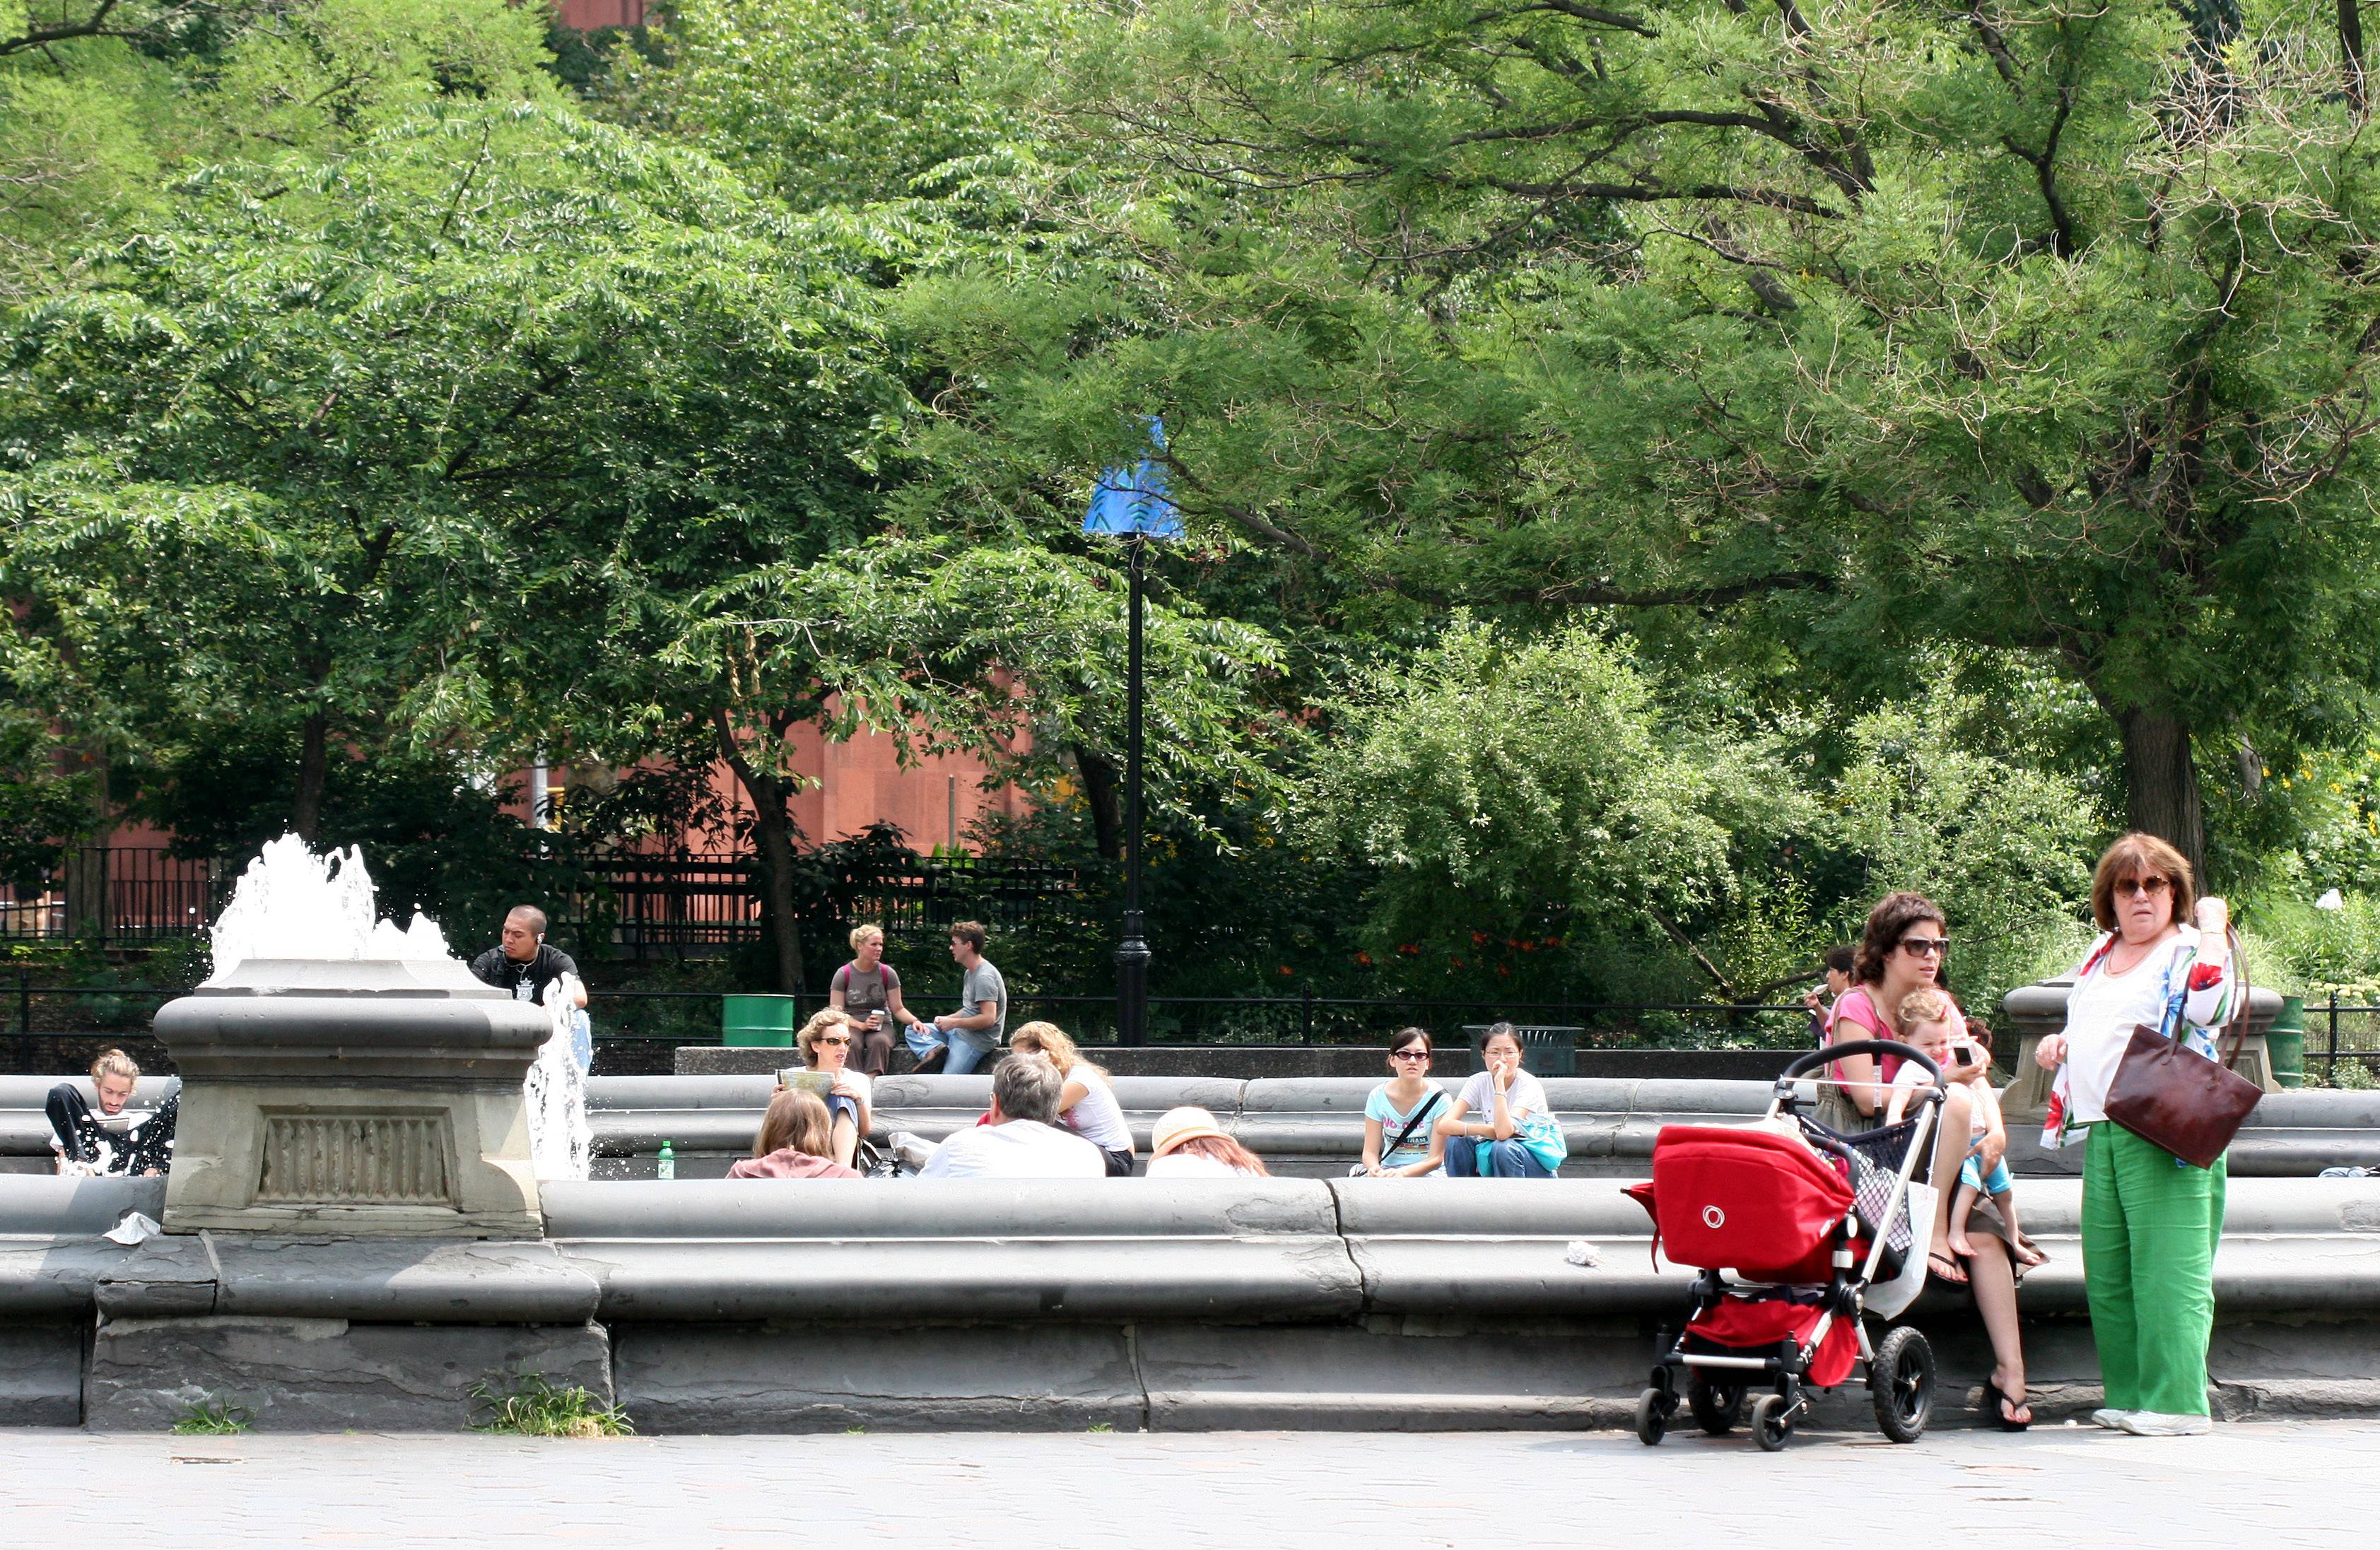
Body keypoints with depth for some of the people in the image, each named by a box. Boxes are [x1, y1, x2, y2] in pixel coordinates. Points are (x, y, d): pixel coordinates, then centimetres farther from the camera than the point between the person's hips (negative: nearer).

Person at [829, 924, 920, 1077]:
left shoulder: (887, 973, 4)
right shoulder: (844, 974, 0)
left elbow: (897, 1009, 7)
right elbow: (836, 1013, -2)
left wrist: (915, 1020, -15)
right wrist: (861, 1025, -17)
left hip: (881, 1025, 1)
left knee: (880, 1042, -36)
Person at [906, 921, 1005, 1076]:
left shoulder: (985, 977, -20)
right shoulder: (970, 973, 15)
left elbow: (988, 1019, -26)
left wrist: (953, 1023, -16)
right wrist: (947, 1018, 5)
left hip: (978, 1039, -11)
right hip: (960, 1031, 11)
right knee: (913, 1030, 3)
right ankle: (934, 1049, -19)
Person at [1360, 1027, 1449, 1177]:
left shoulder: (1438, 1099, -9)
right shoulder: (1379, 1096, 0)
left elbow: (1435, 1159, -11)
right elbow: (1370, 1151, -1)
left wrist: (1402, 1173, -29)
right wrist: (1375, 1169, -26)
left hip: (1426, 1175, -3)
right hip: (1387, 1169, 3)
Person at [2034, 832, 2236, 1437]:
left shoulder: (2187, 952, -2)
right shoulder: (2099, 955, 20)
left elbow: (2208, 1002, -25)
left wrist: (2213, 928, -15)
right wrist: (2057, 1045, 14)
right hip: (2100, 1134, 8)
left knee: (2166, 1269, -11)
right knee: (2107, 1272, 8)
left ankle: (2178, 1402, -11)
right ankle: (2128, 1395, 15)